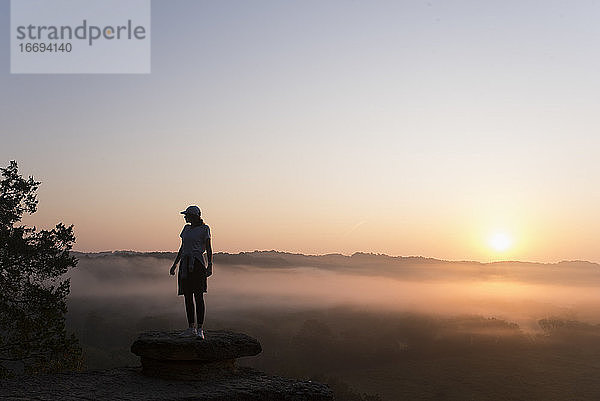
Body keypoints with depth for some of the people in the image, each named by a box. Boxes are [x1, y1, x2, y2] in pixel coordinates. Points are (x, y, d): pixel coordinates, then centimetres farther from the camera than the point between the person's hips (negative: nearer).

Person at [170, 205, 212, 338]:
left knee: (198, 296, -7)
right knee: (187, 297, 7)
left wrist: (210, 265, -14)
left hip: (197, 264, -7)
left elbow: (209, 249, -4)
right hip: (185, 264, 7)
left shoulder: (204, 229, -2)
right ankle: (191, 328, 14)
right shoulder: (186, 228, 16)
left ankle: (200, 329, -4)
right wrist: (175, 264, 20)